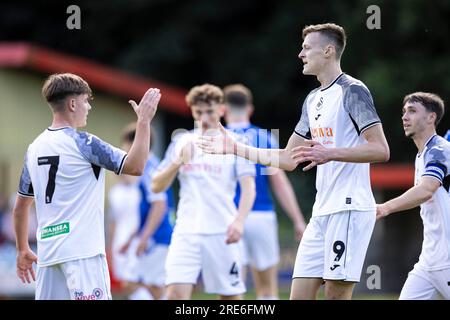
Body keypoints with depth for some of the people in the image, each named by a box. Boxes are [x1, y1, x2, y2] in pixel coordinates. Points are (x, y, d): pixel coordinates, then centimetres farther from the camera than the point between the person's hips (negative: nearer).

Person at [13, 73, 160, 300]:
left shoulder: (35, 147, 12)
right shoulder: (81, 143, -9)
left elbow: (21, 206, 18)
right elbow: (135, 167, -15)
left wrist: (23, 250, 26)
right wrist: (144, 121, -9)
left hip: (47, 251, 7)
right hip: (82, 251, -7)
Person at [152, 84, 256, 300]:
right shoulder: (181, 142, 11)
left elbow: (248, 187, -6)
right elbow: (156, 186, 9)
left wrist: (239, 221, -22)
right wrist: (178, 163, -10)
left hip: (221, 233, -1)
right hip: (186, 231, 1)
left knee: (231, 296, 4)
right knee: (176, 293, -13)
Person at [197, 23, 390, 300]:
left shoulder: (352, 90, -7)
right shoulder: (313, 99, 19)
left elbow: (381, 150, -16)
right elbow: (288, 159, 24)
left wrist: (330, 154, -25)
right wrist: (235, 148, 22)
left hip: (350, 208, -8)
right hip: (322, 212, 8)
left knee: (337, 293, -10)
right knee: (300, 294, 3)